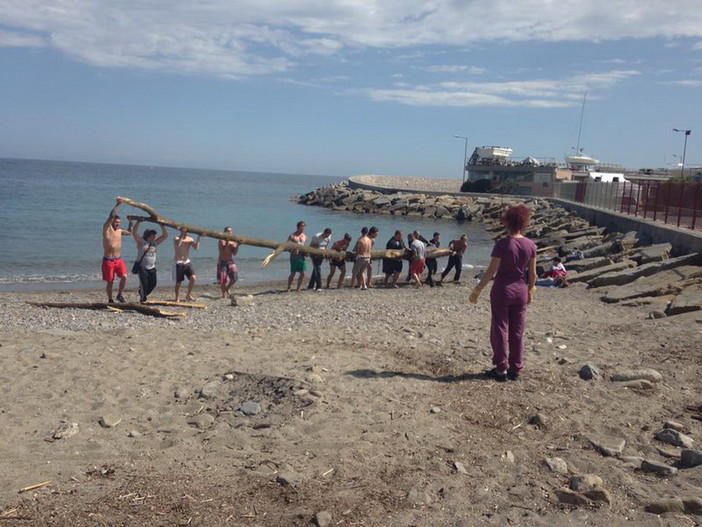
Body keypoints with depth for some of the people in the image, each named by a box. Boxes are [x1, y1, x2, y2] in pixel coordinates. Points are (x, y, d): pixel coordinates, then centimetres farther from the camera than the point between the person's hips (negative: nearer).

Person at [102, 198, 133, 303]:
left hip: (119, 259, 5)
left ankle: (119, 295, 6)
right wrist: (118, 204, -22)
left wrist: (130, 222, 18)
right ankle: (110, 300, 14)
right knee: (109, 281, 2)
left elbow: (129, 232, 31)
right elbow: (111, 216, -19)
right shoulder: (107, 228, -5)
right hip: (108, 260, -4)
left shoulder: (119, 230, 12)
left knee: (124, 276, -13)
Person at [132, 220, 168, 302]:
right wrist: (138, 222, -19)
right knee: (144, 284, -10)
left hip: (152, 268, 5)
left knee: (152, 284, 3)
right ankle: (142, 298, 10)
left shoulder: (155, 243, 10)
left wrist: (162, 226, 5)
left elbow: (165, 235, 11)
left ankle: (143, 294, 28)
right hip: (142, 267, -5)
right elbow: (134, 232, -17)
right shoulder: (141, 242, -4)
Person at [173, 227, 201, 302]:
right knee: (178, 282, 3)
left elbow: (196, 247, -9)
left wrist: (198, 238, -16)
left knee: (193, 278, -13)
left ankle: (188, 295, 4)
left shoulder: (190, 239, 4)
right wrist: (182, 234, -31)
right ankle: (177, 299, 19)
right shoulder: (177, 238, -7)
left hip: (187, 262, 4)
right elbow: (177, 245, -30)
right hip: (179, 263, -4)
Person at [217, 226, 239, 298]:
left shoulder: (232, 241, 4)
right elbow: (223, 251, -20)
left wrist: (237, 246, -8)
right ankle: (224, 295, 12)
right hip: (222, 262, -3)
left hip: (230, 261, 3)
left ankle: (227, 288, 13)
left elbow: (234, 254, 4)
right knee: (223, 279, -2)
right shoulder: (221, 241, -8)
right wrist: (227, 244, -28)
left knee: (235, 276, -13)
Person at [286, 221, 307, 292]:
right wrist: (291, 251, -19)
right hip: (294, 256, -5)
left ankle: (298, 289, 13)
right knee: (293, 274, -3)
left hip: (302, 257, 5)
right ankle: (288, 288, 10)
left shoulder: (305, 236, 12)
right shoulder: (292, 236, -2)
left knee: (303, 274, 1)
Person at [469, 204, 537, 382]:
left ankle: (501, 369, 10)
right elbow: (532, 273, 4)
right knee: (517, 331, 12)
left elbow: (491, 271, -17)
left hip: (502, 290, -4)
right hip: (520, 291, 4)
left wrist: (477, 290, -10)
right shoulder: (531, 245, -3)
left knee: (500, 330, 6)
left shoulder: (502, 244, -16)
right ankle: (515, 368, 19)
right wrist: (530, 291, 19)